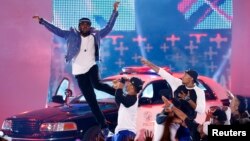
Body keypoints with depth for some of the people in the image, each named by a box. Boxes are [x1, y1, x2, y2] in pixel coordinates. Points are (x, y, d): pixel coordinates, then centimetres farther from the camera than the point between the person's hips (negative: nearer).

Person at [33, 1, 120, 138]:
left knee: (96, 84, -34)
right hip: (79, 72, 1)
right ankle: (104, 126, 8)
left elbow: (108, 27, 4)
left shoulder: (96, 35, 5)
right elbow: (56, 30, 6)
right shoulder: (72, 35, 5)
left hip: (91, 66, -1)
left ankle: (117, 92, -6)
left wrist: (114, 11, -2)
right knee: (91, 101, 1)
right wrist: (42, 21, 3)